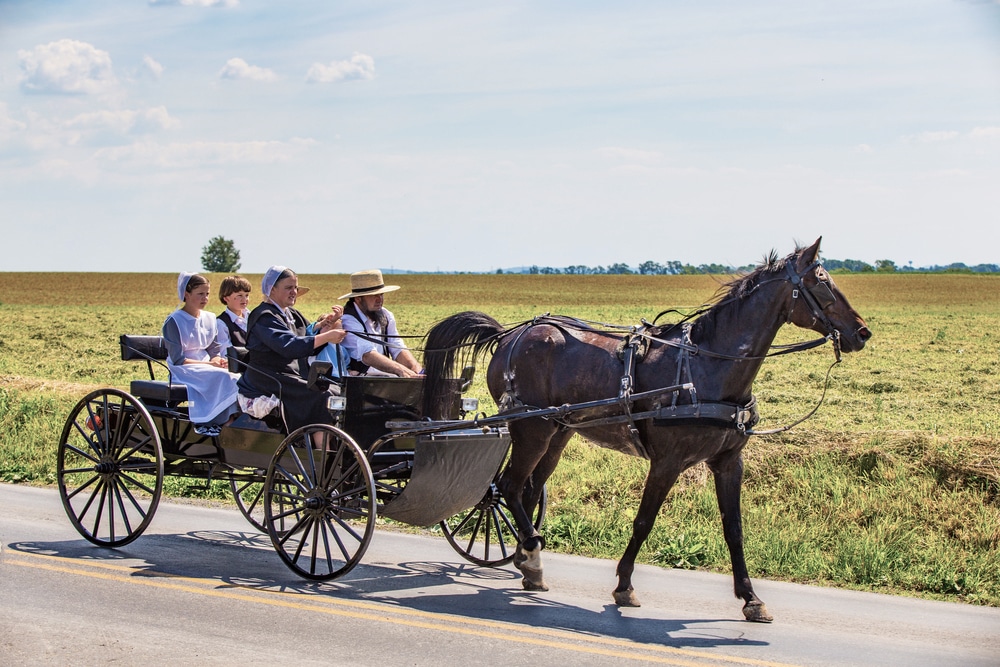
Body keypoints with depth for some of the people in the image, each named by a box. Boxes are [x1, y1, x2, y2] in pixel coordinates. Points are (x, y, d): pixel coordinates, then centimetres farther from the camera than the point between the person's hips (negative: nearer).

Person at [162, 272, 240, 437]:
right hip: (183, 372, -6)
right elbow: (177, 359, -12)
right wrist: (209, 365, -19)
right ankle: (204, 422, -24)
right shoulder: (174, 321, -7)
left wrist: (218, 360, -12)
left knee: (235, 379, -23)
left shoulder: (210, 319, 13)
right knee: (221, 377, -31)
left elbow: (214, 350, 13)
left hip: (206, 365, 6)